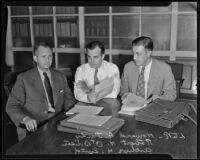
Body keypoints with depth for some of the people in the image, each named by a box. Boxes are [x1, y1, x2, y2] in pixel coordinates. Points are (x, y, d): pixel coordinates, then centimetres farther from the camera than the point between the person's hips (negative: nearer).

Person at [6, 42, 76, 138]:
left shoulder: (60, 76, 14)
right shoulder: (24, 78, 1)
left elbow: (68, 99, 17)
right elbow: (12, 106, -4)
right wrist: (25, 119, -24)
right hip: (38, 125, -4)